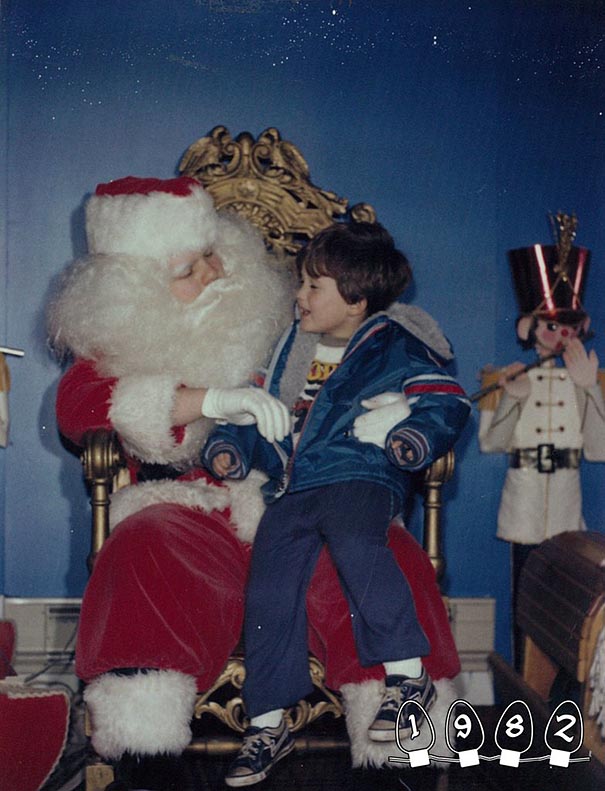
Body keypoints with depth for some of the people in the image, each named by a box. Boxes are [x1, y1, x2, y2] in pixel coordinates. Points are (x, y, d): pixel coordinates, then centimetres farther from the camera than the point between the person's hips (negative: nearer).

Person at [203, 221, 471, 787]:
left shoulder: (393, 349, 5)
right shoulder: (291, 345, 21)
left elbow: (446, 401, 1)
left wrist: (416, 437, -18)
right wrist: (229, 446, 12)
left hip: (359, 477, -5)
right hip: (291, 488, 5)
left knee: (355, 542, -37)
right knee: (270, 584, -13)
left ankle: (409, 676, -24)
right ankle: (267, 726, -2)